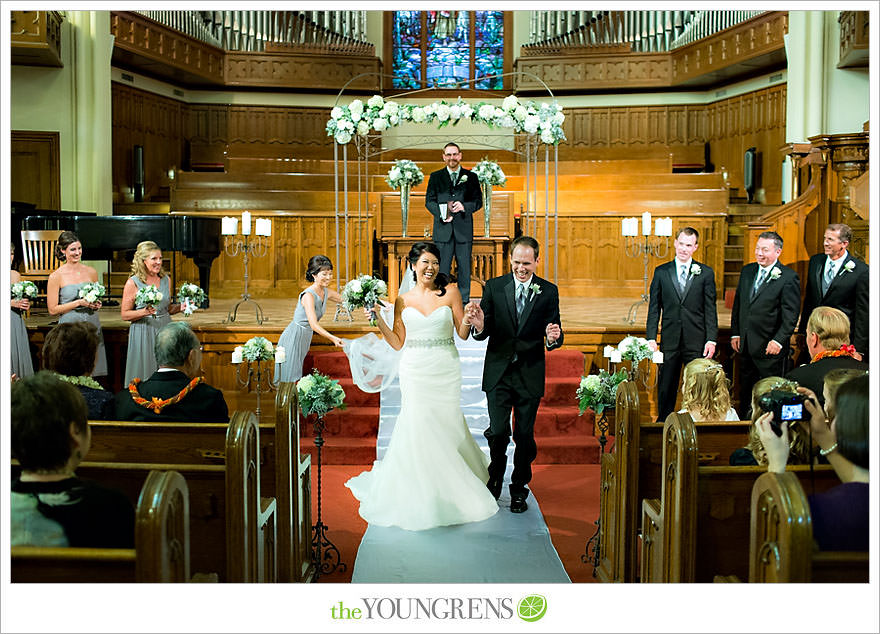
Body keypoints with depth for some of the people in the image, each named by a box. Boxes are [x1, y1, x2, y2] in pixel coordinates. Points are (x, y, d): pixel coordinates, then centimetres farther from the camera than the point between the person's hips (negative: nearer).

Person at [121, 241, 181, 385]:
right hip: (144, 333, -4)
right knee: (144, 374, 0)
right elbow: (125, 314, -6)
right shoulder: (133, 283, -6)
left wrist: (181, 307, 1)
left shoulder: (166, 280, 8)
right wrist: (144, 312, -21)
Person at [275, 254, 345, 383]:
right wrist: (332, 338, -46)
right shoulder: (308, 295, -24)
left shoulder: (327, 292, 1)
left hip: (305, 337, 8)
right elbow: (314, 325, -33)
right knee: (290, 379, -2)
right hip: (293, 337, -8)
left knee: (297, 378, 13)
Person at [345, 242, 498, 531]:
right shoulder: (403, 301, 7)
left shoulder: (450, 293, 1)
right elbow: (398, 343, 6)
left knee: (446, 425, 2)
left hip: (445, 370, -1)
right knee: (416, 425, -4)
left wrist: (468, 319, -19)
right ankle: (420, 492, 10)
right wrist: (378, 321, -5)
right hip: (415, 372, 1)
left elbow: (463, 334, 1)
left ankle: (449, 489, 22)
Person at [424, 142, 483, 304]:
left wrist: (464, 206, -15)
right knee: (442, 267, 1)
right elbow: (429, 200, 6)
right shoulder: (435, 177, 10)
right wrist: (441, 213, -13)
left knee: (464, 268, 5)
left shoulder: (471, 177, 9)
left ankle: (464, 301, 13)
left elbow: (478, 201, 6)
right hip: (443, 229, 0)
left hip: (464, 229, 0)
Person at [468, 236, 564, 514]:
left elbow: (554, 333, 0)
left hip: (530, 374, 0)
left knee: (524, 434, 7)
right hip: (499, 373, 0)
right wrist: (480, 326, -25)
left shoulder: (548, 291, 0)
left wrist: (553, 338, -24)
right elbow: (484, 332, -2)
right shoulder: (494, 287, 0)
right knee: (498, 431, -2)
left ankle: (519, 488, 25)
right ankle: (496, 476, 28)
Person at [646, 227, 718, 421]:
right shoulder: (661, 272, 6)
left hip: (697, 341, -1)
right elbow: (654, 308, 5)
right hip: (670, 341, 1)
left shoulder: (706, 273, 4)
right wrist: (651, 338, -2)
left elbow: (710, 309, 2)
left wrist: (711, 339, -5)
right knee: (666, 389, 7)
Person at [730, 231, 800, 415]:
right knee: (745, 392, 14)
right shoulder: (747, 271, 10)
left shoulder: (789, 277, -10)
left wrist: (778, 341, -18)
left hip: (770, 347, -6)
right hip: (745, 345, 6)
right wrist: (735, 333, 10)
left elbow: (790, 315, -12)